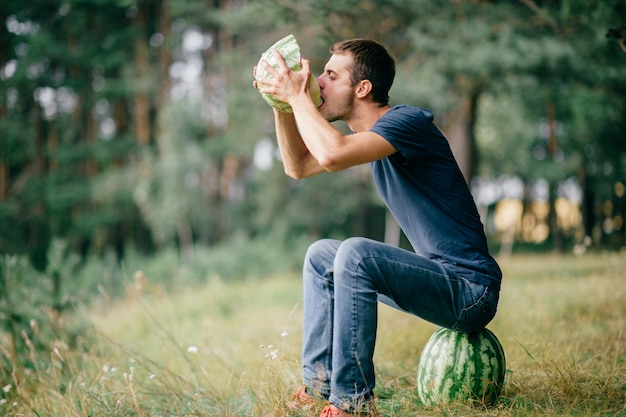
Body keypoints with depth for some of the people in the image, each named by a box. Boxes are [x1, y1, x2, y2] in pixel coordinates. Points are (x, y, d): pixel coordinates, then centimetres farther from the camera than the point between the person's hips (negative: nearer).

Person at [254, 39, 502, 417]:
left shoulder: (408, 121, -18)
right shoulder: (374, 133, 11)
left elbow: (331, 154, -35)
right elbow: (298, 167, 19)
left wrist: (298, 95, -19)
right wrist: (282, 103, 6)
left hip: (471, 289, -10)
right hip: (439, 275, 10)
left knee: (355, 254, -29)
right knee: (321, 256, 15)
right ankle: (318, 385, 11)